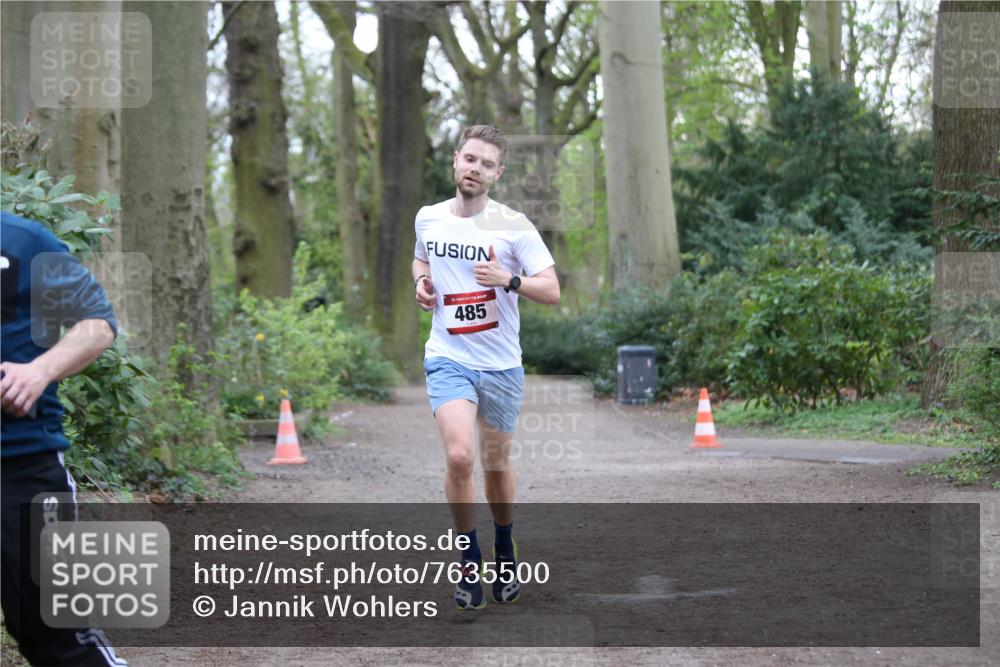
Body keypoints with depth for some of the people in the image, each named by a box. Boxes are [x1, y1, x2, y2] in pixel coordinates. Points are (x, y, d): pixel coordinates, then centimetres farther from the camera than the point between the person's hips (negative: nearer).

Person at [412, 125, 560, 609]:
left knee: (496, 464, 11)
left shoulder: (513, 225, -7)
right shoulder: (428, 219, 3)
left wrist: (508, 280, -27)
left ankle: (505, 554, 35)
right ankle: (469, 565, -5)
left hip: (501, 364, 0)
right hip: (448, 358, 1)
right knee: (459, 456, -20)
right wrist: (421, 284, 3)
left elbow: (551, 291, -10)